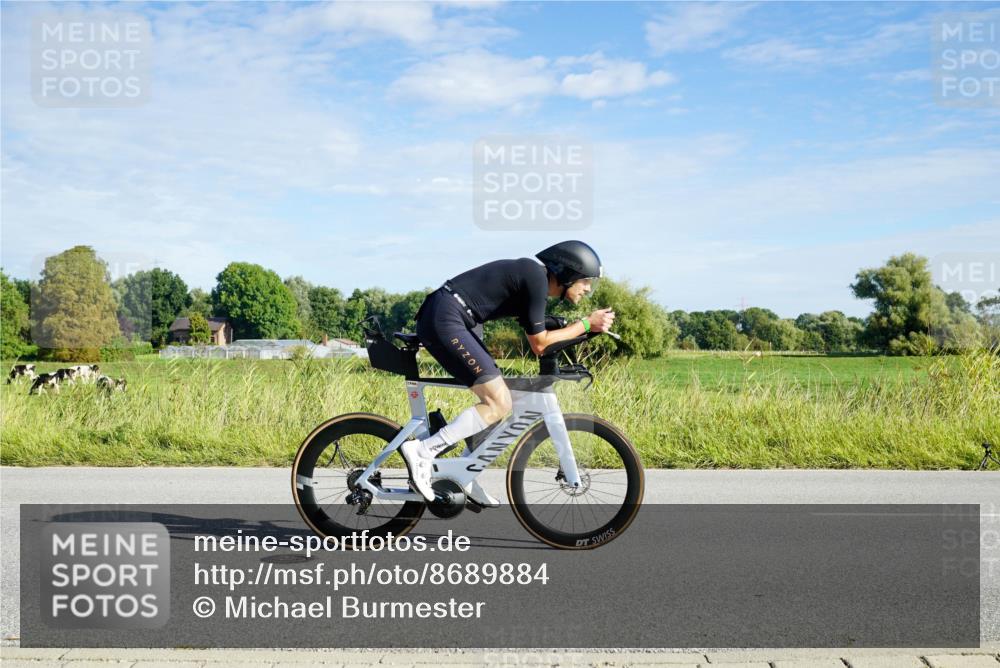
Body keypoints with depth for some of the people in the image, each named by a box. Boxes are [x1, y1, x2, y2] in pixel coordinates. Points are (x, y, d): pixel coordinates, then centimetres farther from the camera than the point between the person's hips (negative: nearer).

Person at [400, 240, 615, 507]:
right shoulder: (536, 279, -12)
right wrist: (586, 324, -4)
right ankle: (422, 452, -13)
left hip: (439, 319, 11)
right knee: (499, 404, -11)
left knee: (495, 398, 12)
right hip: (444, 320, -11)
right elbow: (539, 344, -9)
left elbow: (537, 337, 22)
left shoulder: (531, 275, 17)